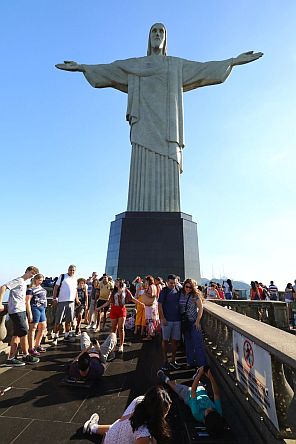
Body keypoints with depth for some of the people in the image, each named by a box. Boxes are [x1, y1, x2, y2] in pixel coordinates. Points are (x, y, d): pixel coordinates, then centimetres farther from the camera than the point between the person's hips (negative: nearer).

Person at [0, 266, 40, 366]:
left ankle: (11, 358, 18)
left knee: (17, 335, 11)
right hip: (16, 311, -9)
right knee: (24, 332, -3)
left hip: (21, 311, 9)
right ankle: (26, 356, 9)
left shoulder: (24, 283, 17)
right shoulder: (18, 281, -10)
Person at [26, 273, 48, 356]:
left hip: (42, 309, 9)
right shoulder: (31, 289, -11)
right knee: (33, 328, 0)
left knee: (43, 327, 15)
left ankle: (37, 345, 29)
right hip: (35, 309, -9)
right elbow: (27, 301, -15)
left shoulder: (41, 288, 13)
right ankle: (31, 349, 11)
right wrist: (29, 313, -18)